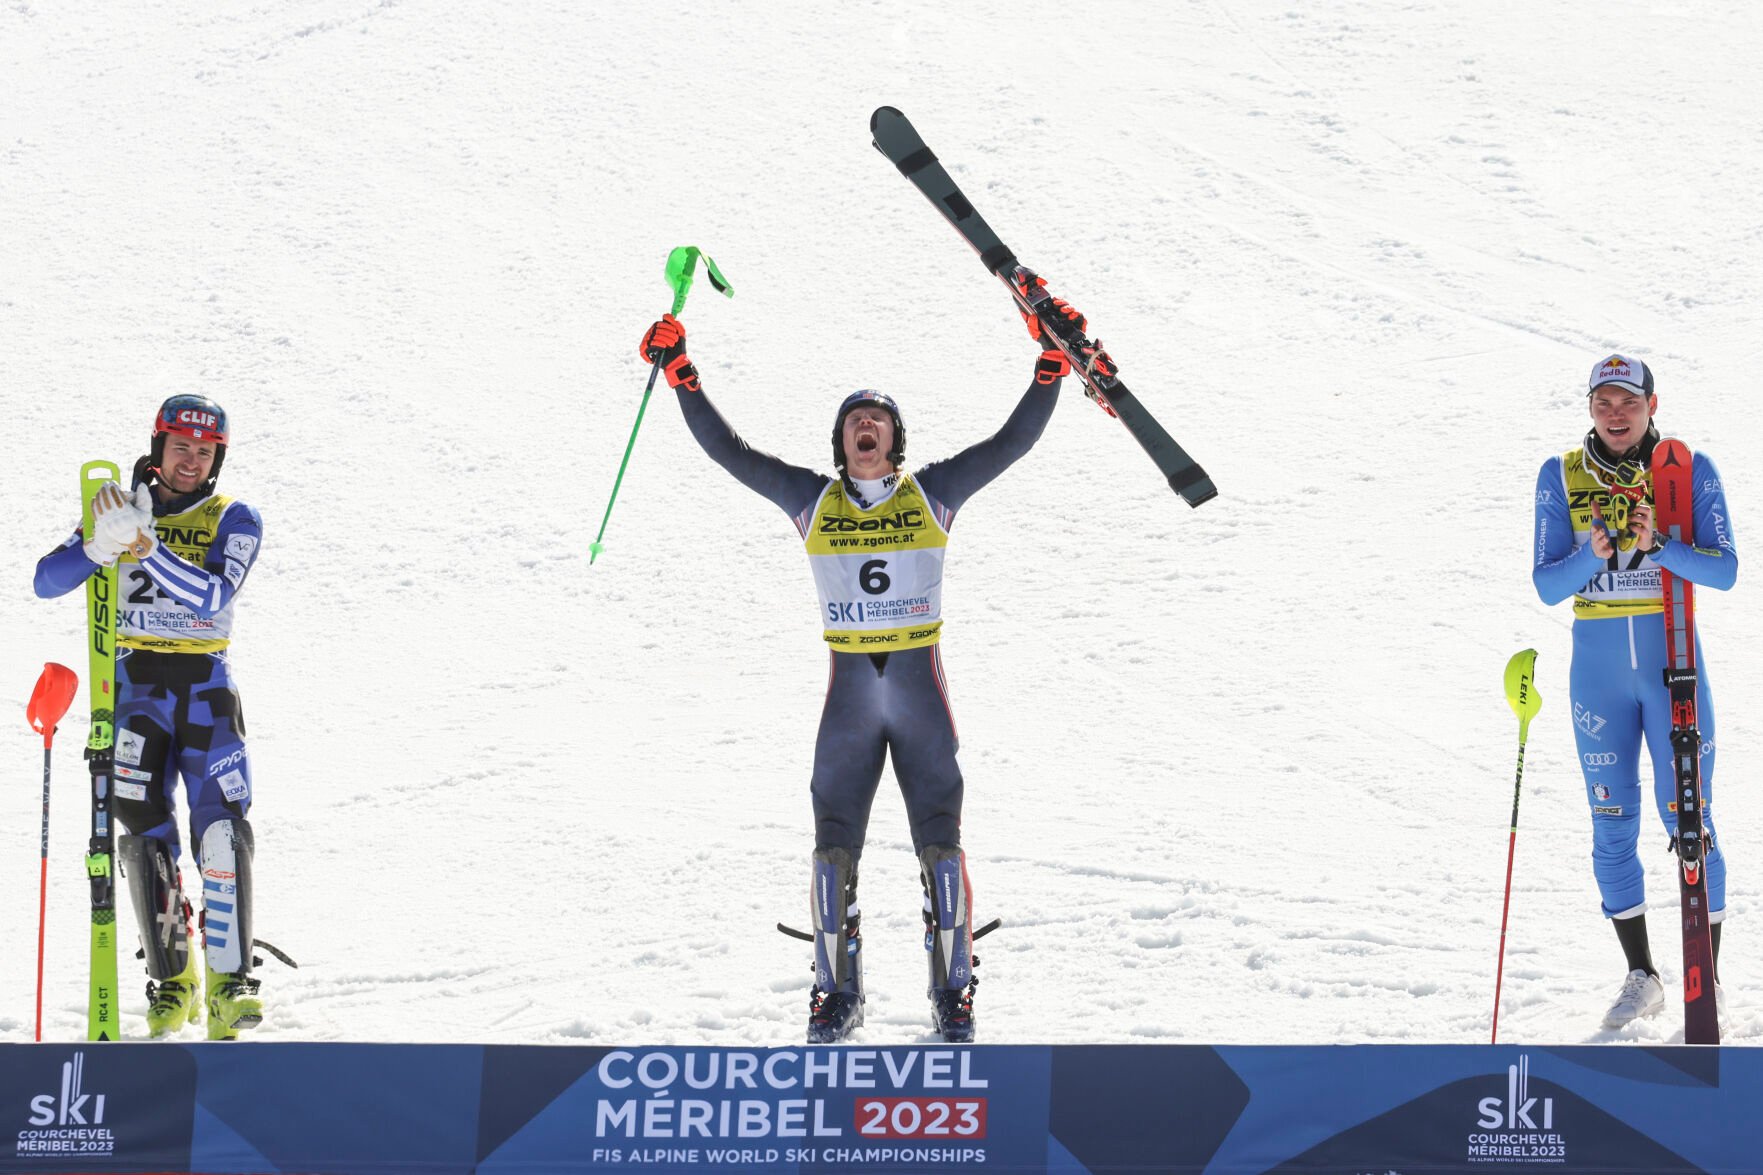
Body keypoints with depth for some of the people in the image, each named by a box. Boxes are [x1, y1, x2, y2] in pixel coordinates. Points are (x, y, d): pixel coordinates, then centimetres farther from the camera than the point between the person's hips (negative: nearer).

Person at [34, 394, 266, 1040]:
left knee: (223, 830, -14)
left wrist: (145, 543, -27)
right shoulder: (122, 508, 7)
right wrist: (104, 544, -22)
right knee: (145, 834, -10)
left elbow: (212, 595, -16)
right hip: (136, 685, 1)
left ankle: (229, 979, -13)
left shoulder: (233, 520, 3)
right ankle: (170, 979, 1)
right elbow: (47, 581, -3)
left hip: (207, 688, -1)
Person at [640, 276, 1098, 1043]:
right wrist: (682, 378, -5)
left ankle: (953, 988, 7)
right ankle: (836, 991, 12)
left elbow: (1015, 440, -3)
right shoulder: (812, 500, 4)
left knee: (940, 843, -3)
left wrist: (1051, 363, -12)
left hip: (923, 691, -1)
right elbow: (730, 453, 2)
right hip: (848, 698, 1)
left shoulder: (932, 492, 2)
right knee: (834, 848, 0)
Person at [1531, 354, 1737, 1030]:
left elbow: (1724, 571, -6)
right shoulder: (1561, 477, 3)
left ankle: (1708, 978, 6)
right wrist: (1593, 554, -18)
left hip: (1674, 658, -2)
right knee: (1612, 824, 4)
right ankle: (1641, 976, 14)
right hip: (1598, 665, 2)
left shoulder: (1690, 470, -1)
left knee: (1689, 820, -4)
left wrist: (1658, 547, -22)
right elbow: (1547, 586, 1)